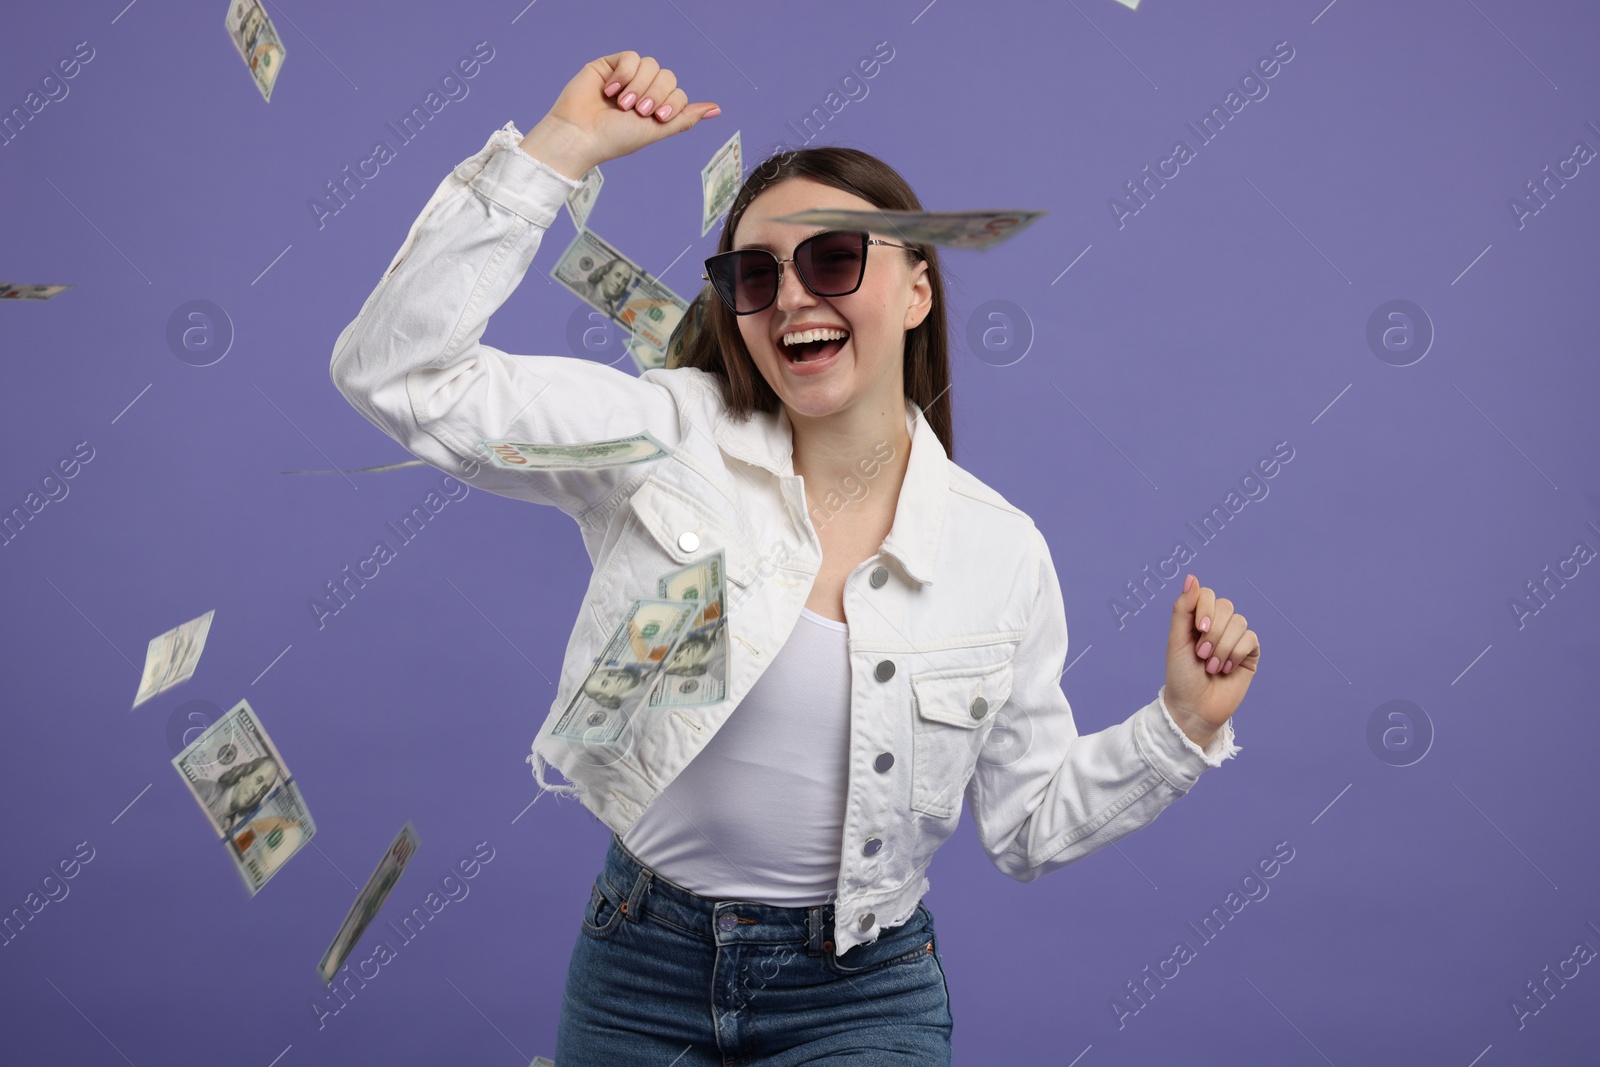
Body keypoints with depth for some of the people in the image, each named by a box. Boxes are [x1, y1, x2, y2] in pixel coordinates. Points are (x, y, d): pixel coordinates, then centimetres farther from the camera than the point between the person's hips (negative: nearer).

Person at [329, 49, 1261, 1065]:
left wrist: (1184, 722, -7)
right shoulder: (666, 437, -9)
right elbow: (398, 369, -18)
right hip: (637, 979, 0)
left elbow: (1029, 823, 6)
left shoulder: (1002, 551, -5)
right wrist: (562, 144, -21)